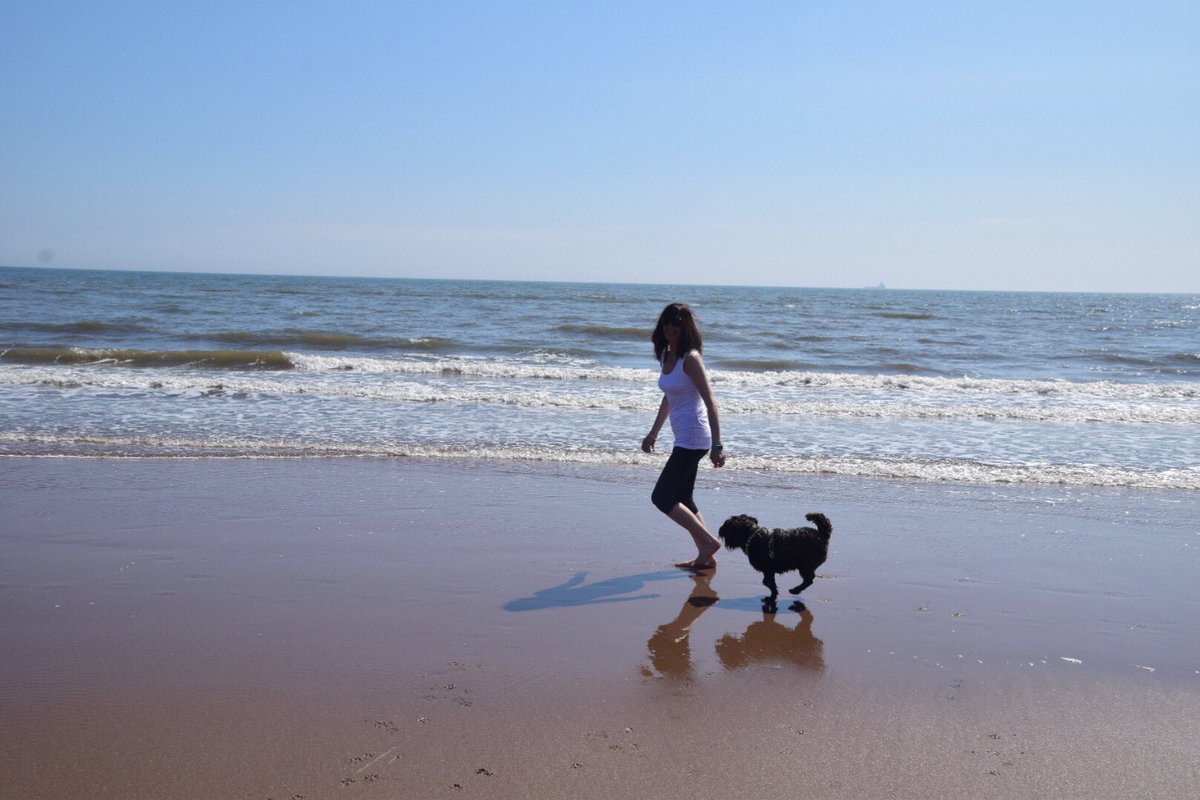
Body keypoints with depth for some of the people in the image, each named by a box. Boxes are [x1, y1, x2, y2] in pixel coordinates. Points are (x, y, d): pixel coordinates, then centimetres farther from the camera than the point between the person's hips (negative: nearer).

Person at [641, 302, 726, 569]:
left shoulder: (690, 358, -15)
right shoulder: (666, 356, 11)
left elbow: (710, 403, -17)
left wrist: (717, 445, -21)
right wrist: (653, 433, 27)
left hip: (693, 438, -9)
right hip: (684, 438, 9)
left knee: (662, 497, -8)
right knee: (683, 500, 13)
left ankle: (709, 541, -2)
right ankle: (705, 556, 20)